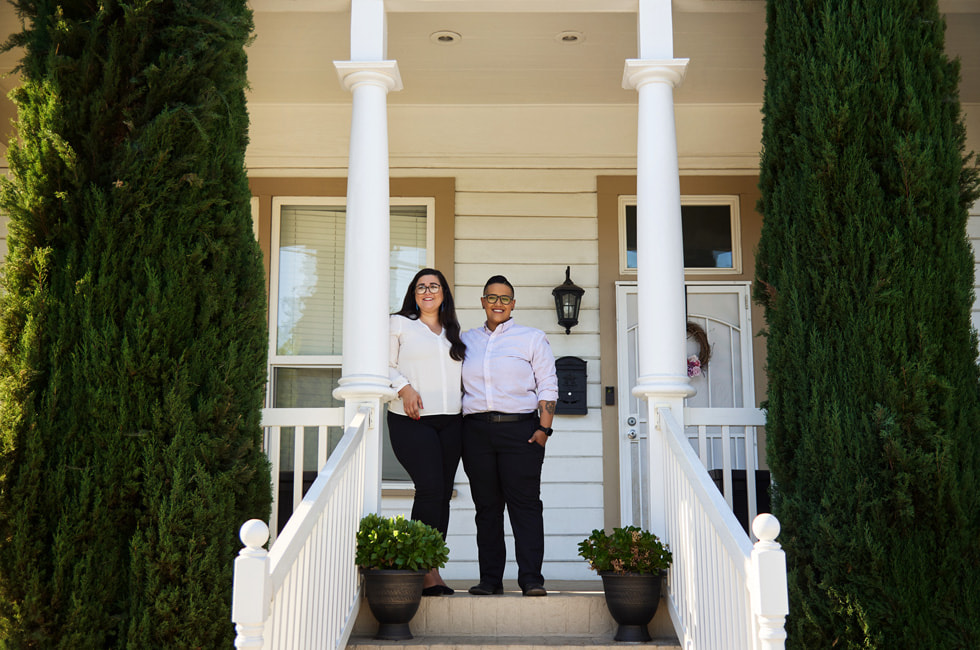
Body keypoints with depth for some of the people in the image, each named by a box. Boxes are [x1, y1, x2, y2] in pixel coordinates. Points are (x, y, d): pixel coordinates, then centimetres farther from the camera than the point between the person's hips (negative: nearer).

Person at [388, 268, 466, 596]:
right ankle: (427, 569, -11)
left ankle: (430, 568, 4)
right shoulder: (399, 324, 10)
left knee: (443, 494, 0)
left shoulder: (453, 333, 22)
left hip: (450, 421, 5)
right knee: (431, 488, -16)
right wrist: (404, 387, -13)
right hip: (412, 421, -5)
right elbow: (385, 366, 3)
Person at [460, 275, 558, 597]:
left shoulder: (532, 338, 9)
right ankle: (490, 579, 9)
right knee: (486, 506, 4)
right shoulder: (466, 340, 18)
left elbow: (548, 386, 4)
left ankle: (531, 578, -7)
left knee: (525, 503, -8)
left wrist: (544, 428, -6)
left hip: (520, 428, -3)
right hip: (476, 430, 3)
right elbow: (457, 387, 20)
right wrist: (456, 430, 10)